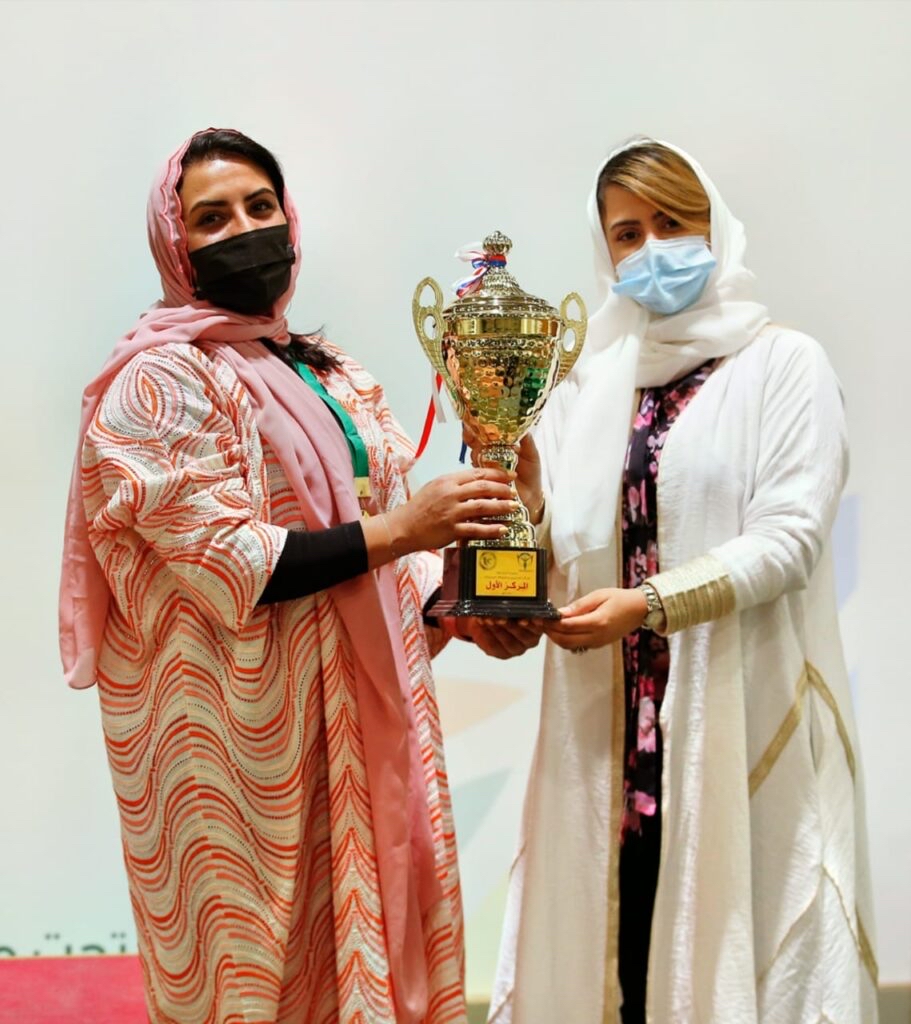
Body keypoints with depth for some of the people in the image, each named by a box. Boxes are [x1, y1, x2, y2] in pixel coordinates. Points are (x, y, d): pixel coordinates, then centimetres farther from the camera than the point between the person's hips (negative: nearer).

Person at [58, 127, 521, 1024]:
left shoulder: (334, 377, 14)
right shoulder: (159, 380, -8)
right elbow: (226, 561, -17)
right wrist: (398, 527, -21)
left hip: (359, 715, 7)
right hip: (241, 730, -6)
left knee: (368, 930, 12)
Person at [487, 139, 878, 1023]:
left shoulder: (784, 365, 1)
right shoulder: (590, 384, 13)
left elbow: (792, 534, -11)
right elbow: (561, 551, 8)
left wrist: (651, 603, -21)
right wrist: (516, 495, -12)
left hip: (742, 717, -3)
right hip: (613, 726, 3)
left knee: (734, 934, 0)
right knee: (615, 939, 4)